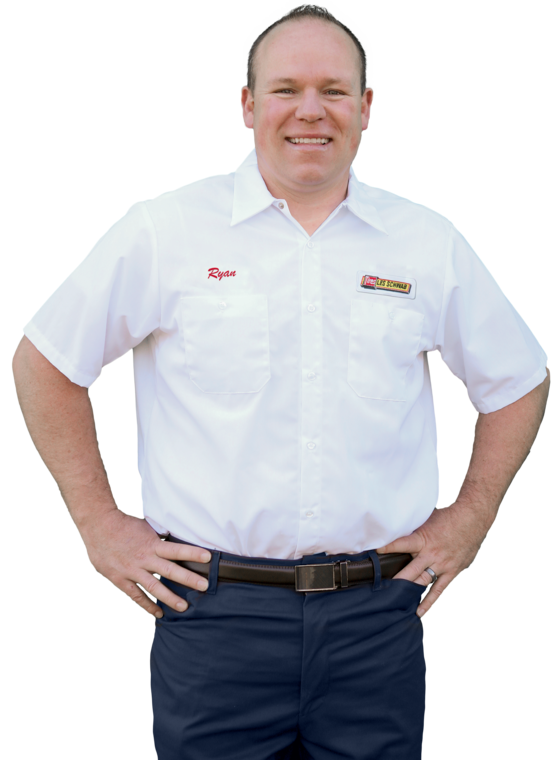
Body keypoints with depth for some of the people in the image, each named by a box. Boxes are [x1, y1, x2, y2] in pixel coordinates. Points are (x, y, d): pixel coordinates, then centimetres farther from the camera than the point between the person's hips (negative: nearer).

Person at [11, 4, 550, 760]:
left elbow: (519, 379, 16)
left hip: (378, 618, 2)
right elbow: (43, 360, 4)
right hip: (216, 614, -1)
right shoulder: (166, 230, -2)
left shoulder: (428, 239, 4)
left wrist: (470, 518, 8)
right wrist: (98, 520, 1)